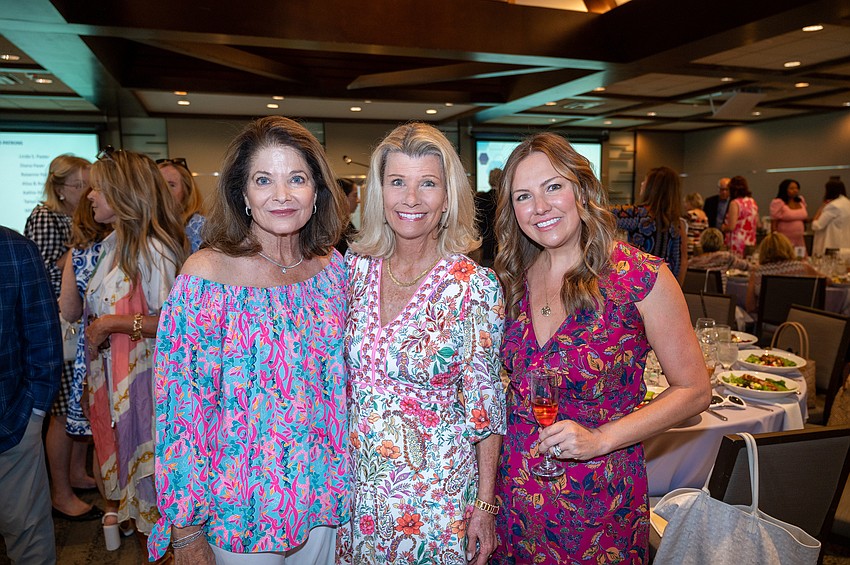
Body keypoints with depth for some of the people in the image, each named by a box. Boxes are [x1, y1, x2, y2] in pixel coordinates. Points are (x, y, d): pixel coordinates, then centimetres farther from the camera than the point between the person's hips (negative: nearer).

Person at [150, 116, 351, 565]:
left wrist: (345, 475, 9)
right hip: (240, 504, -3)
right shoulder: (207, 275, -18)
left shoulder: (331, 265, -5)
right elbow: (182, 404, -14)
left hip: (323, 493, 4)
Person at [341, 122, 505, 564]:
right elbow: (340, 376, 6)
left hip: (438, 492, -3)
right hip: (358, 487, 4)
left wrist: (485, 505, -7)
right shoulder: (356, 267, -5)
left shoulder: (476, 286, -16)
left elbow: (484, 404, -10)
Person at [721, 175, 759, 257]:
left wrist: (723, 228, 4)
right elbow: (758, 225, 18)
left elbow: (731, 227, -16)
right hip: (751, 242, 7)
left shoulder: (735, 203, -11)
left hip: (737, 244, -7)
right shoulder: (753, 202, 10)